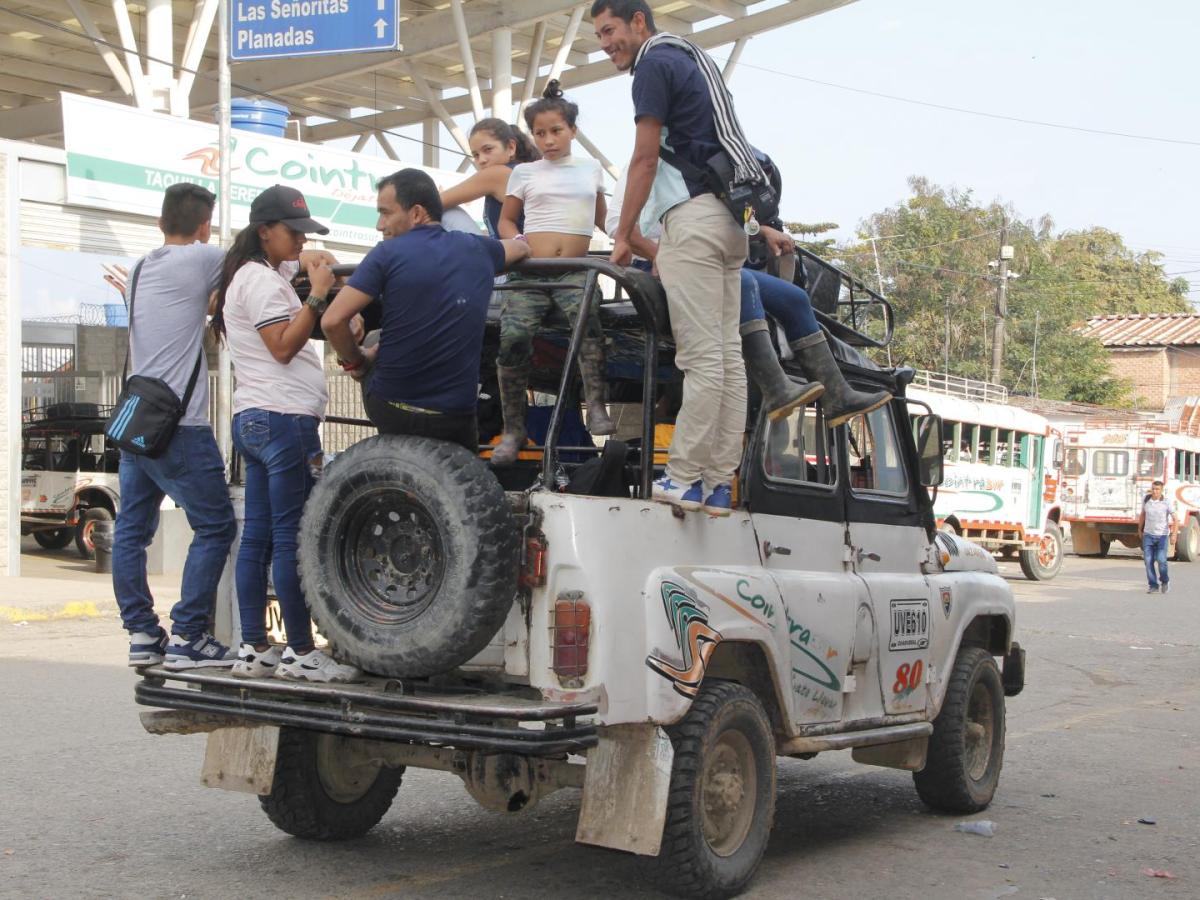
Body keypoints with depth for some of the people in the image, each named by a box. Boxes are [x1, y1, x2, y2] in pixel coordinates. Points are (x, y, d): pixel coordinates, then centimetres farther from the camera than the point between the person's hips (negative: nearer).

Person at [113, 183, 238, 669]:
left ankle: (141, 634, 12)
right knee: (215, 527, -2)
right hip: (179, 426, -8)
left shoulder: (140, 268, 16)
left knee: (132, 530, 8)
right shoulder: (200, 259, -6)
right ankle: (188, 637, -4)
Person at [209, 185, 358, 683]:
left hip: (254, 419, 11)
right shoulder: (261, 278, -8)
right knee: (293, 538, -9)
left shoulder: (259, 274, 21)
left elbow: (298, 260, 40)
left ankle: (253, 649, 10)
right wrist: (317, 295, -15)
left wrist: (310, 265, 20)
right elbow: (283, 346, -15)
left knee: (258, 538, 8)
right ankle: (301, 652, -6)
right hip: (284, 418, -11)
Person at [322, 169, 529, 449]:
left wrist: (355, 361, 3)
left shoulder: (388, 253, -8)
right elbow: (521, 248, 29)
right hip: (455, 420, 3)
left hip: (390, 411, -3)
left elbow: (332, 321, -15)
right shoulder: (476, 249, 6)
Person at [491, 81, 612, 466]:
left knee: (586, 318, -32)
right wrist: (516, 243, -2)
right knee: (512, 337, -19)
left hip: (575, 270, 0)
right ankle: (513, 429, -7)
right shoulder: (525, 172, 14)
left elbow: (601, 218, 30)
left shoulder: (590, 168, 17)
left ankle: (596, 409, -32)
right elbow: (506, 220, 19)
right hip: (530, 271, 0)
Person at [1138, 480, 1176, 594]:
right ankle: (1153, 586, 2)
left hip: (1162, 535, -3)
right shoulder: (1146, 500, 1)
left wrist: (1173, 534, -19)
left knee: (1161, 560, -11)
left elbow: (1175, 519, -9)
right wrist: (1140, 530, 24)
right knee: (1148, 561, -5)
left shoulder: (1166, 502, -9)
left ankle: (1165, 581, 16)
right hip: (1148, 535, 3)